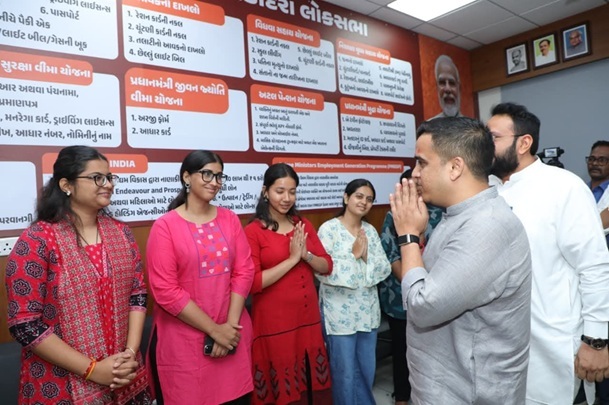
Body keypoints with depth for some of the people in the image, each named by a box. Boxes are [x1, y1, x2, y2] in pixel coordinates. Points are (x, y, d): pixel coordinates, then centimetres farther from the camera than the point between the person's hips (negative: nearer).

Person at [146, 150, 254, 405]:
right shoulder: (165, 226, -8)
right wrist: (214, 329, -12)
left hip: (231, 334, 4)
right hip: (184, 340, -3)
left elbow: (244, 272, 1)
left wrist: (231, 324, -9)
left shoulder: (230, 219, 5)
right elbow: (165, 291, -12)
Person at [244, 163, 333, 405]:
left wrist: (306, 255, -13)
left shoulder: (304, 225, 7)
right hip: (274, 323, -5)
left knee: (312, 386, 15)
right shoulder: (253, 231, -9)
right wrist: (292, 258, -18)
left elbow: (327, 267, 6)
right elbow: (252, 283, -16)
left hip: (308, 319, 5)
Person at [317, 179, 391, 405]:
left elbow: (385, 268, 1)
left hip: (368, 311, 5)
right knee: (346, 373, 8)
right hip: (340, 313, -5)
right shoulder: (329, 228, -10)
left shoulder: (370, 231, 6)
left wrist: (366, 256, -15)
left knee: (367, 370, 18)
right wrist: (353, 255, -17)